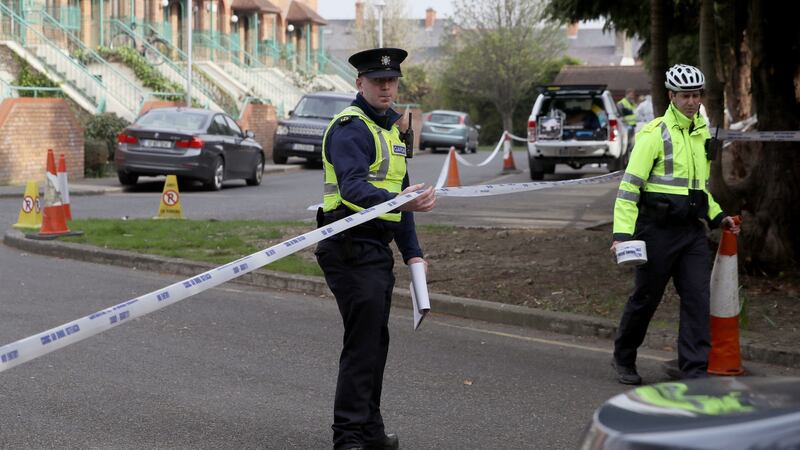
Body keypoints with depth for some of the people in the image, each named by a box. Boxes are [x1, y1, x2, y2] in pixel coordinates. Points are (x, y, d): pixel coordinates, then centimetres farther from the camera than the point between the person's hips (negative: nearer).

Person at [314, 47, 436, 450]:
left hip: (377, 249, 10)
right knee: (362, 343, -10)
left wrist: (412, 251, 20)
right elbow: (353, 186, -28)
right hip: (351, 248, -10)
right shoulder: (350, 127, -13)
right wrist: (399, 202, -44)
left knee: (375, 341, 16)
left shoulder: (390, 128, 18)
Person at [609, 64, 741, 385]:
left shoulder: (702, 132, 12)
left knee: (698, 298, -4)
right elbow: (629, 185, -14)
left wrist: (717, 216, 17)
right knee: (646, 298, 6)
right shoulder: (655, 134, -10)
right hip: (658, 229, -6)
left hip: (692, 231, 6)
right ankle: (623, 358, 27)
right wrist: (622, 232, -21)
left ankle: (695, 371, -2)